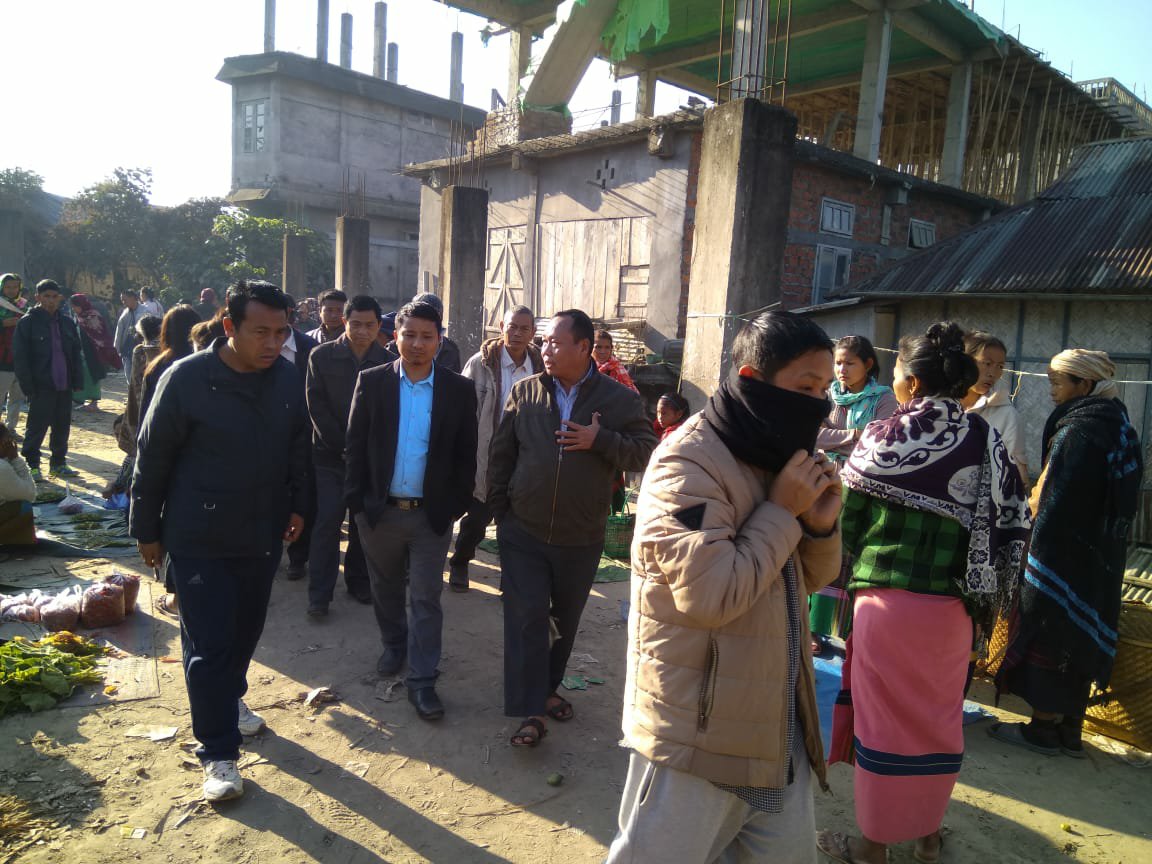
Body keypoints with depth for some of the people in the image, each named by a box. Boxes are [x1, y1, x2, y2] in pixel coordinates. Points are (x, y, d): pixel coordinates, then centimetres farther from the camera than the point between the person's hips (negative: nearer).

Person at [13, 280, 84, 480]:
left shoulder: (67, 323, 9)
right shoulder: (28, 323, -5)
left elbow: (76, 354, 12)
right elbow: (21, 357, -8)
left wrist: (77, 381, 4)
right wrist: (28, 387, -13)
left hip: (64, 386, 5)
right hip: (41, 387, -5)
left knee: (62, 426, 12)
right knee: (37, 427, 1)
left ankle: (58, 463, 24)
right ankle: (31, 465, 13)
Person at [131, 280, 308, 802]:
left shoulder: (289, 378, -5)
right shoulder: (186, 379, -17)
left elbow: (298, 447, 9)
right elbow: (152, 459, -8)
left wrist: (297, 505, 11)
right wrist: (147, 530, -2)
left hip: (262, 534, 4)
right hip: (198, 539, -4)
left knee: (246, 630, 19)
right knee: (208, 645, 1)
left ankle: (231, 697, 45)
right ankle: (218, 753, 15)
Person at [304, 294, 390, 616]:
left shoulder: (387, 361, -2)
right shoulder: (322, 356, -2)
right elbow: (317, 406, -4)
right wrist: (345, 447, -9)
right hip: (331, 454, -1)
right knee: (327, 521, -5)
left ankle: (359, 581, 25)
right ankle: (319, 594, 4)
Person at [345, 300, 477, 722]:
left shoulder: (459, 390, -4)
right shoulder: (371, 382, -2)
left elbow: (465, 455, 0)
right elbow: (355, 445, 0)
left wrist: (456, 506, -3)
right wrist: (357, 500, -4)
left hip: (432, 514, -1)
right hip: (379, 511, 2)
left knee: (426, 599, 4)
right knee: (386, 589, 20)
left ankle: (422, 681, 14)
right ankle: (394, 645, 44)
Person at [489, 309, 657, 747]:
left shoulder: (620, 399, -6)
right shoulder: (524, 391, -2)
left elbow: (647, 452, -8)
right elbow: (501, 454, 5)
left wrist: (601, 440, -23)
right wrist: (499, 510, 4)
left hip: (580, 540, 1)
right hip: (523, 532, 0)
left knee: (565, 621, 17)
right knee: (526, 618, -4)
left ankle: (546, 687, 39)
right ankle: (530, 711, 4)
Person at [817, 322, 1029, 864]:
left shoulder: (884, 438, -8)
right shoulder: (987, 444, 1)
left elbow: (846, 517, -5)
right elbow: (1013, 522, 3)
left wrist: (842, 575, 10)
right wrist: (985, 595, 13)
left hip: (887, 600, -3)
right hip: (954, 604, 4)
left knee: (884, 716, 9)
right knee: (939, 716, 19)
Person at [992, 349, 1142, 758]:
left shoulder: (1075, 432, -19)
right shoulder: (1121, 431, 8)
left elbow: (1052, 505, -21)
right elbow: (1123, 505, 13)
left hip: (1061, 559, -9)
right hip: (1100, 566, 9)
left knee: (1047, 636, 4)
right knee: (1078, 640, 16)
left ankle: (1043, 729, 15)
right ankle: (1069, 731, 26)